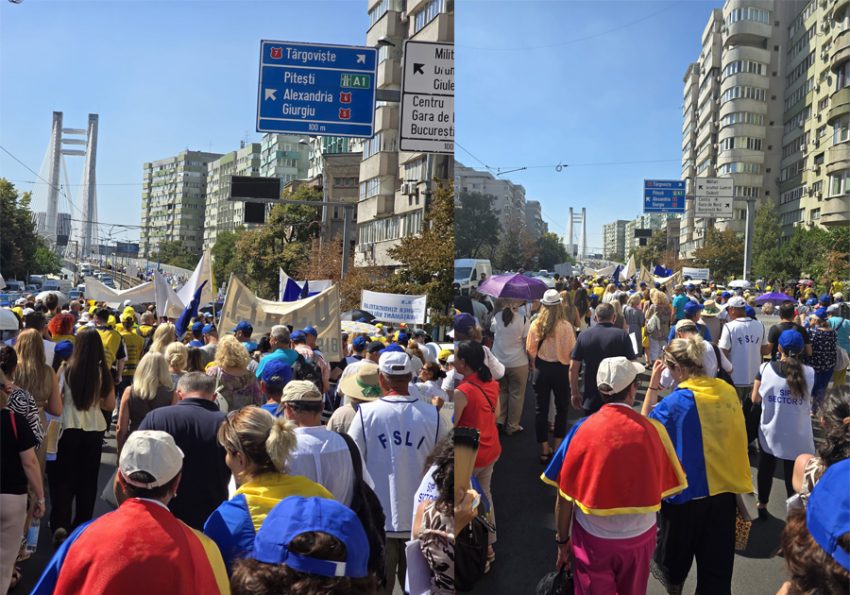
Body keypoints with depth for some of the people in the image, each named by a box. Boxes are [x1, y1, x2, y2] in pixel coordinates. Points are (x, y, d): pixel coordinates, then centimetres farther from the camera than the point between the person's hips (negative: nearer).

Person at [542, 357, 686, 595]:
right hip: (640, 535, 2)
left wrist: (562, 540, 2)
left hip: (593, 537, -1)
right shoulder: (652, 429, -14)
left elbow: (565, 495, -10)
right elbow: (663, 487, -2)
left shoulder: (582, 429, -16)